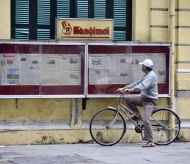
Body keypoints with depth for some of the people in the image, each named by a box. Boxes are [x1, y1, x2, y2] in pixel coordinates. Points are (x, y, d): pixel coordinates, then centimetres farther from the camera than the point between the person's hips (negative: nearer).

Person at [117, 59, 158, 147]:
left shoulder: (151, 76, -18)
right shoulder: (146, 75, 14)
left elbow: (143, 86, -32)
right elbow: (137, 83, 14)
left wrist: (131, 89, -43)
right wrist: (124, 88, 7)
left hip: (150, 100, -10)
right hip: (143, 98, 10)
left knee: (146, 120, -19)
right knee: (128, 99, 3)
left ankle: (150, 142, -15)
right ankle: (138, 115, 12)